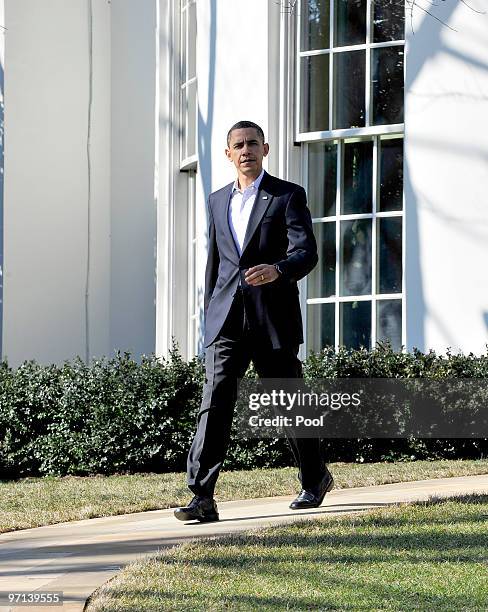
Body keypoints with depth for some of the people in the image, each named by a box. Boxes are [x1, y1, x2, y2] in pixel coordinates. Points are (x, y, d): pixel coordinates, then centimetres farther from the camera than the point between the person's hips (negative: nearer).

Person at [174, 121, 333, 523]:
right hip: (226, 320, 3)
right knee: (215, 402, -11)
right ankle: (202, 498, -17)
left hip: (273, 319, -3)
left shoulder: (289, 196, 0)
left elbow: (307, 253, -12)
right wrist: (210, 318, 20)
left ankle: (316, 478, 32)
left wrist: (277, 269, -33)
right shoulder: (218, 202, 16)